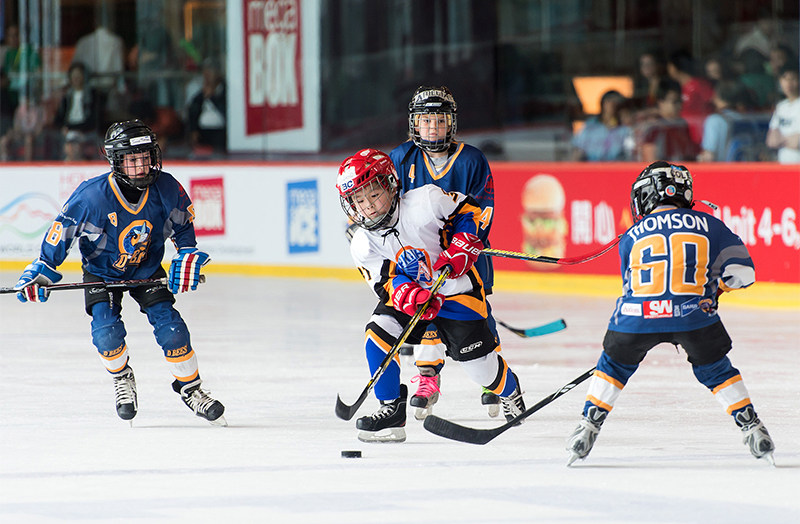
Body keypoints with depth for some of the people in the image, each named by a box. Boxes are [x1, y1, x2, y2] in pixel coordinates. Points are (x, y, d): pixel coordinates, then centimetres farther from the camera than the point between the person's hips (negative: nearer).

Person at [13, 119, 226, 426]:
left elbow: (182, 223, 2)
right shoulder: (91, 196, -28)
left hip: (148, 270, 2)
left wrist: (188, 253, -8)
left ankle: (189, 387, 9)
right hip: (102, 272, -2)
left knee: (170, 327, -11)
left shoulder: (166, 189, -19)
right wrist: (40, 271, -18)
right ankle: (121, 378, 10)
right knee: (106, 331, -20)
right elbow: (62, 231, -15)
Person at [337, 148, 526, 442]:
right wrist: (411, 296, -36)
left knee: (476, 361, -2)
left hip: (456, 290, -3)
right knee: (378, 335, -22)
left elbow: (468, 212, -7)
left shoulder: (424, 202, -22)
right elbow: (386, 282, -15)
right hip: (406, 297, 3)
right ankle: (391, 410, -10)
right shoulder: (363, 244, -11)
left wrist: (461, 249, -21)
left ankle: (508, 388, 35)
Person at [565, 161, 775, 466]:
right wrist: (712, 289, 34)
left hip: (639, 315, 0)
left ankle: (589, 426, 21)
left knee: (614, 364, 24)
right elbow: (741, 272, 13)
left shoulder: (632, 237, 17)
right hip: (694, 315, 0)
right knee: (715, 369, 21)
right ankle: (751, 428, 17)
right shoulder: (708, 226, 14)